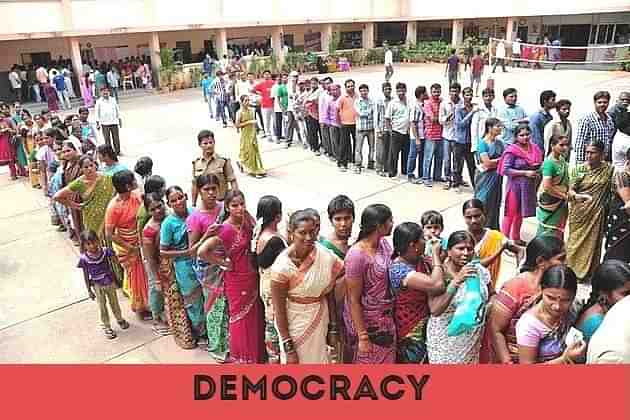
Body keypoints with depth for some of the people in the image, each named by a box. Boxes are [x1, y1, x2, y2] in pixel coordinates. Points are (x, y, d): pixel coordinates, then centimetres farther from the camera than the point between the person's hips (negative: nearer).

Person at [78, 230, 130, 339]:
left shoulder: (105, 251, -18)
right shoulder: (84, 258, -20)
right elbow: (86, 275, -8)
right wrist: (89, 290, -3)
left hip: (110, 282, 1)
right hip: (97, 286, -1)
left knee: (114, 302, 21)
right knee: (102, 306, 14)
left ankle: (120, 319, 45)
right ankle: (107, 327, 34)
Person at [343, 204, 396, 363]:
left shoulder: (384, 244, -3)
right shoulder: (357, 255, -25)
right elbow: (353, 300, -19)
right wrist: (362, 336, -17)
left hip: (386, 319, 7)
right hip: (366, 322, -7)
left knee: (386, 361, 21)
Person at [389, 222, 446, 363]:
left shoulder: (422, 260, -1)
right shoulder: (399, 270, -28)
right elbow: (437, 285, -35)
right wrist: (435, 255, -23)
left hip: (426, 324, 8)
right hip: (412, 331, -7)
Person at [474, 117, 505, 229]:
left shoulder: (499, 143, 6)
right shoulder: (483, 143, -13)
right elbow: (487, 162, -18)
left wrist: (493, 163, -15)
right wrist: (500, 159, -8)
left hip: (497, 177, 6)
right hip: (485, 177, -6)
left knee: (495, 203, 13)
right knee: (484, 202, 2)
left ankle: (494, 227, 25)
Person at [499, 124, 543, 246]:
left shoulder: (534, 149, 5)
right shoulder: (512, 150, -14)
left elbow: (539, 164, 20)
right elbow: (505, 170, -18)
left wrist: (538, 169, -4)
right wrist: (525, 173, -21)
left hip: (529, 186, 6)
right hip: (516, 185, -6)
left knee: (520, 213, 18)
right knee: (511, 212, -1)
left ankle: (516, 237, 31)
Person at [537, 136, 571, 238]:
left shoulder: (562, 160, 5)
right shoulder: (549, 162, -21)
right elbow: (547, 187, -26)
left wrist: (569, 191, 4)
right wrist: (564, 196, -16)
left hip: (561, 204, 8)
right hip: (550, 203, -8)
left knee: (558, 232, 17)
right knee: (548, 232, 1)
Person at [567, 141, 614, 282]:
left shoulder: (609, 169, -2)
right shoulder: (578, 169, -3)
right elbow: (570, 190, -7)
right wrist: (576, 195, -28)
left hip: (597, 214, 0)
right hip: (579, 213, 0)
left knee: (592, 242, 9)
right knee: (575, 241, 8)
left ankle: (587, 271, 24)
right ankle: (570, 269, 23)